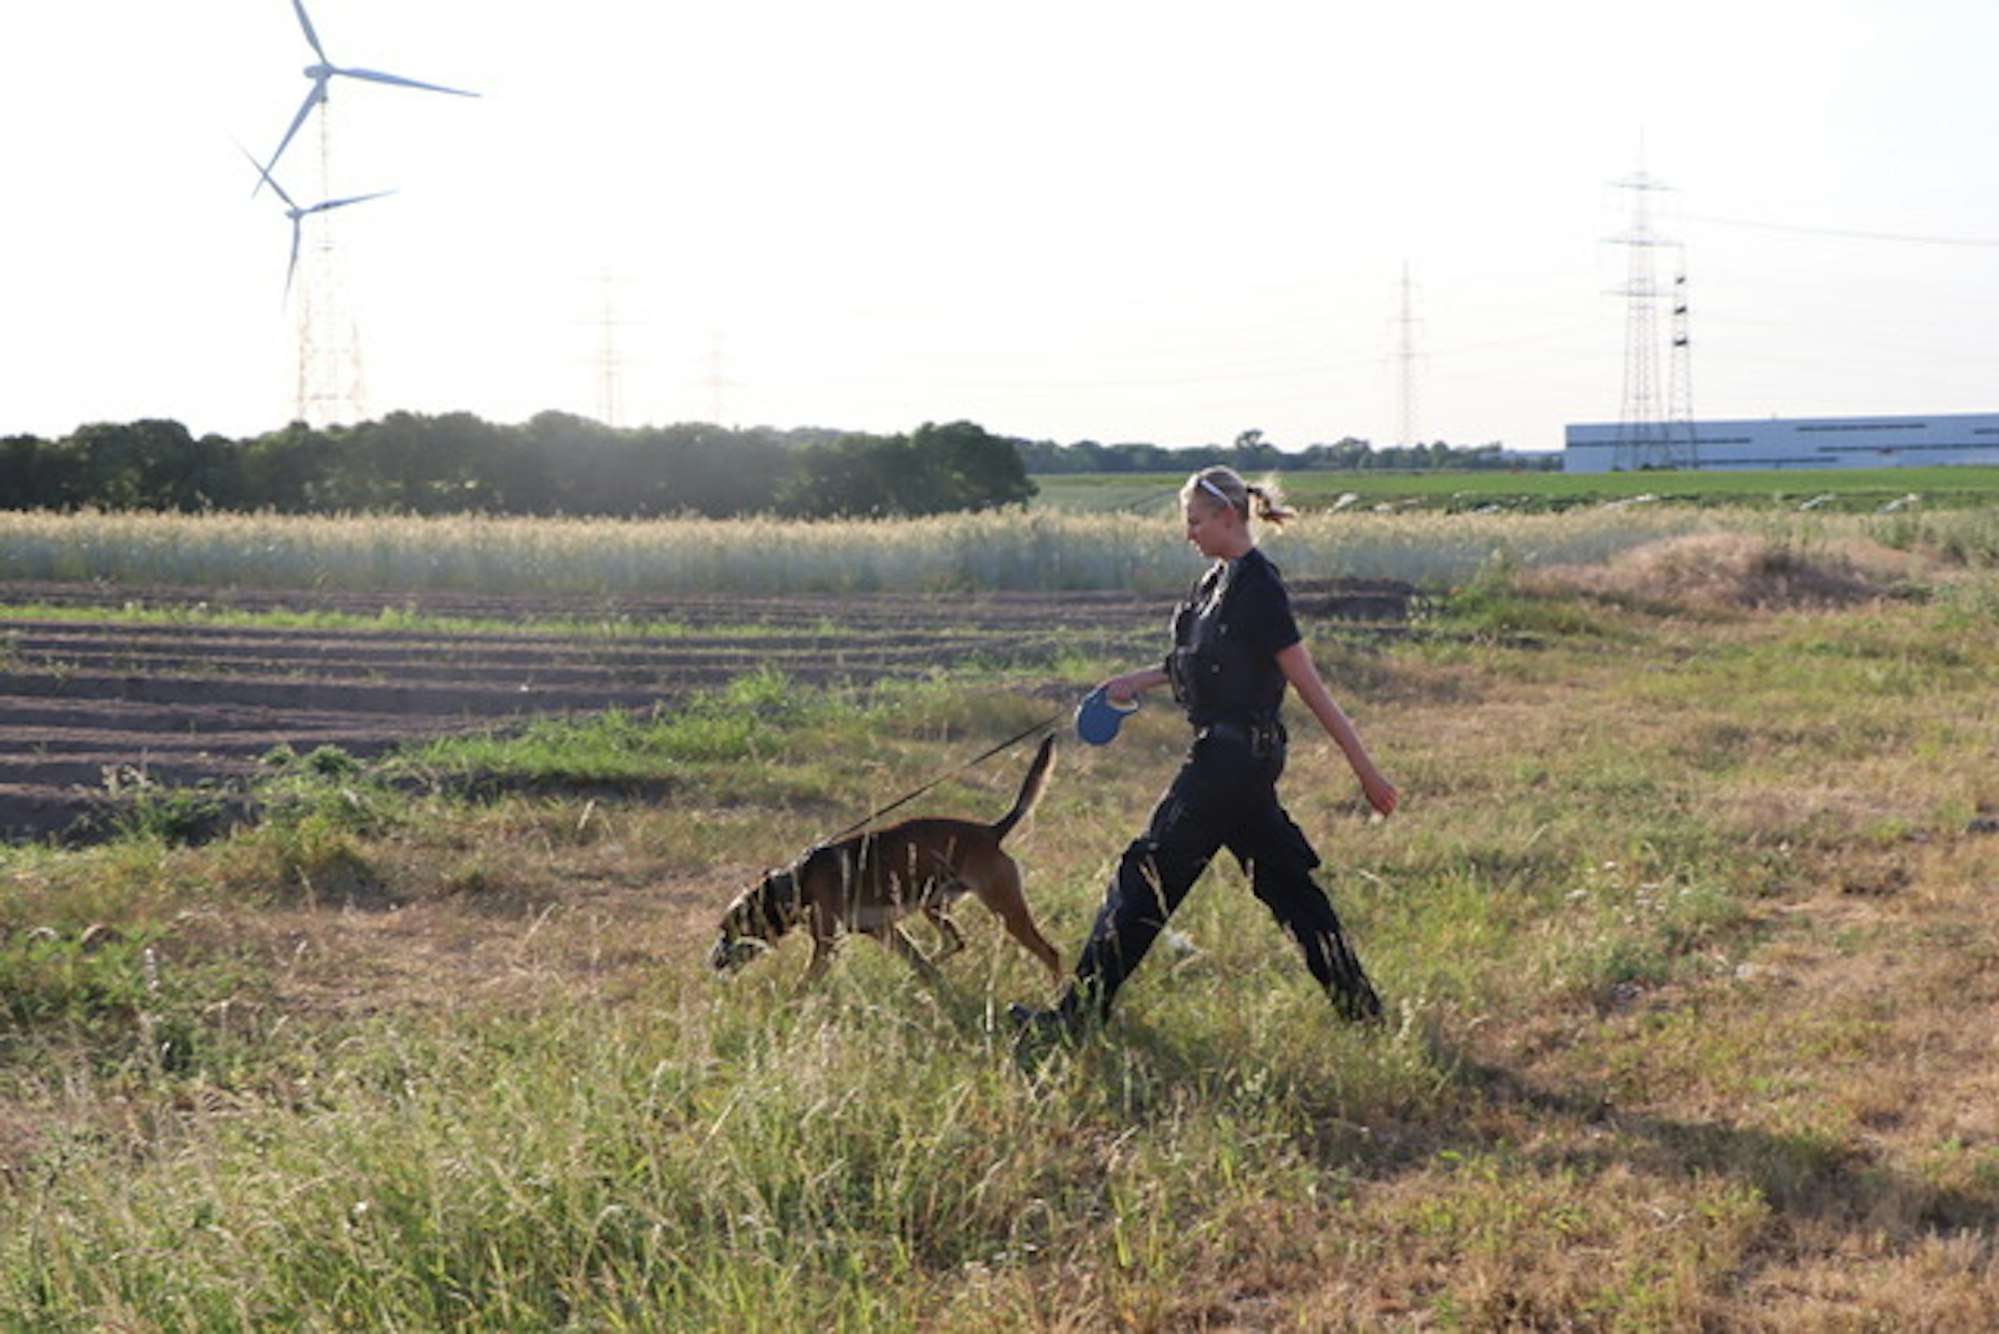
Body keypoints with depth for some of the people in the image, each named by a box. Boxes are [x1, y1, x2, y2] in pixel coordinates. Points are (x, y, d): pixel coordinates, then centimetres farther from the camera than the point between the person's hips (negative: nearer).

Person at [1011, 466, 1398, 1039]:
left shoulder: (1258, 588, -18)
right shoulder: (1222, 579, 10)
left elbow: (1311, 687, -18)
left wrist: (1365, 770, -15)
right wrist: (1139, 681, 17)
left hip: (1233, 756, -10)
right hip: (1230, 755, 10)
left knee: (1148, 874, -2)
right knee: (1285, 881, 14)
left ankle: (1081, 1012, 6)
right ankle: (1358, 1005, 20)